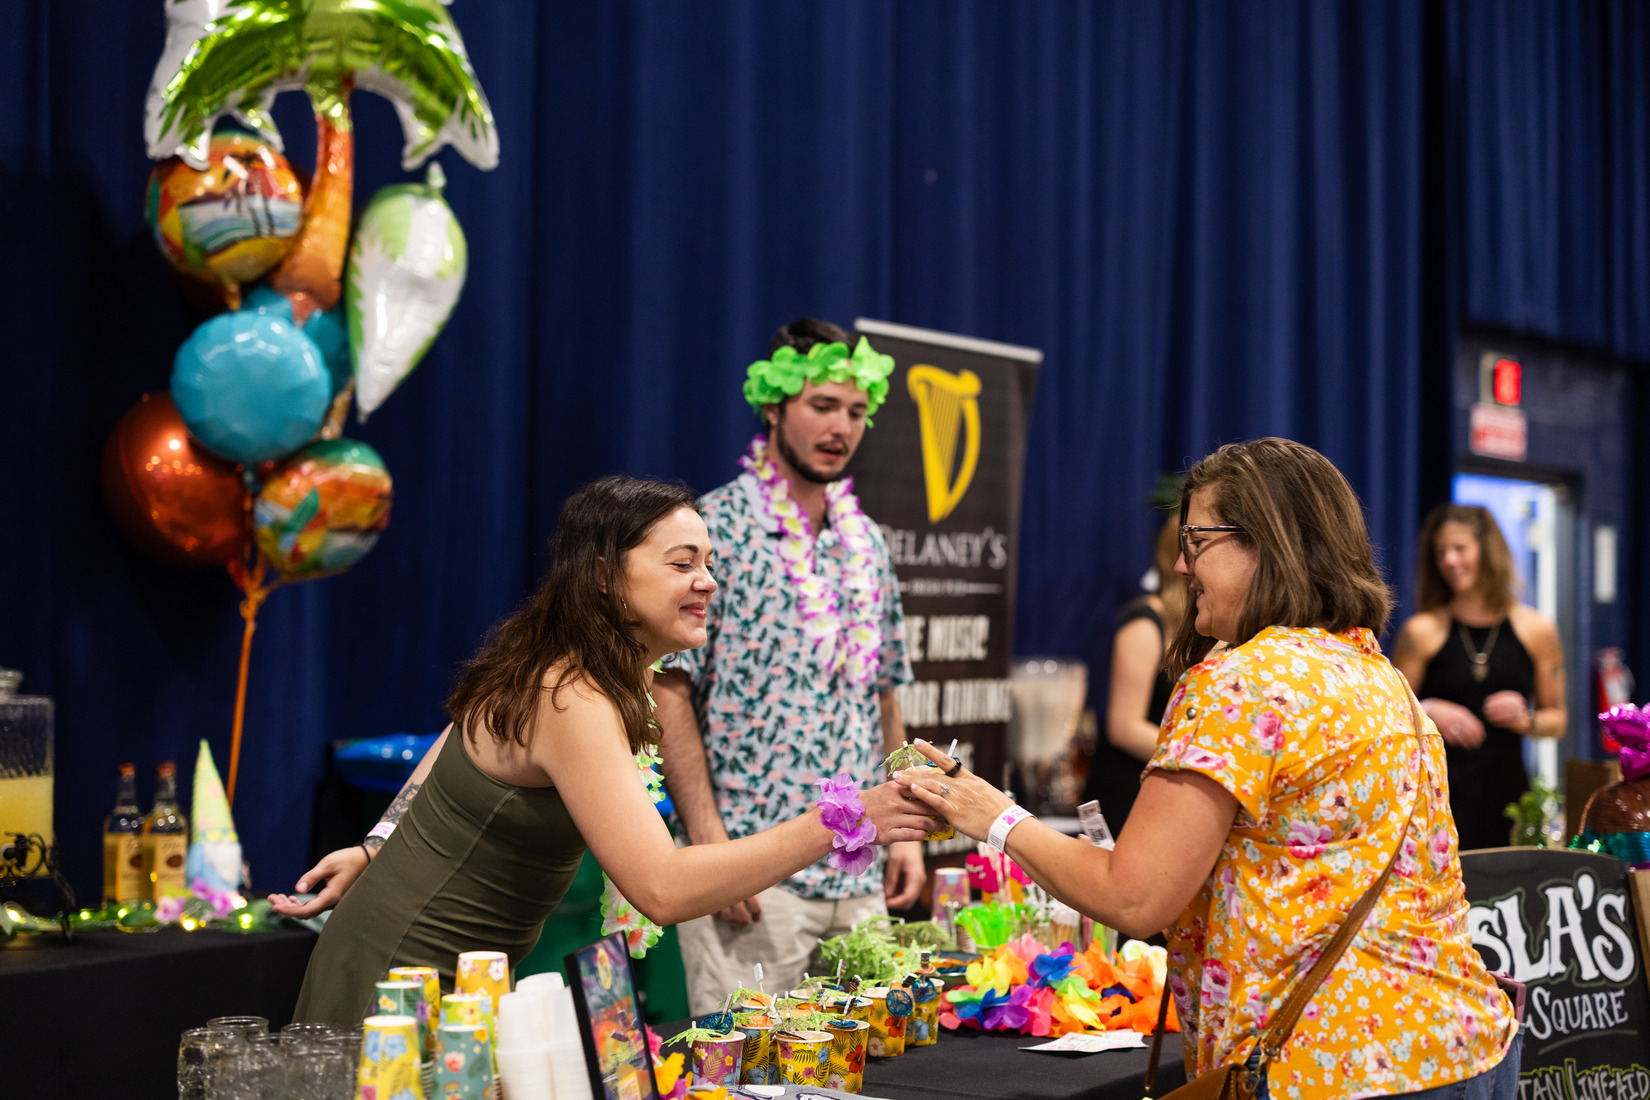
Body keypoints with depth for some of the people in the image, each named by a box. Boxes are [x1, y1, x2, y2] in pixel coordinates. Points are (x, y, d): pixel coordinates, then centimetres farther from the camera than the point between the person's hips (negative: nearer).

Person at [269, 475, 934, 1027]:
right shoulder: (572, 701, -27)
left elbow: (458, 742, 20)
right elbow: (662, 890, -36)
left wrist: (377, 850, 23)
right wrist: (840, 823, -37)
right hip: (406, 974, -9)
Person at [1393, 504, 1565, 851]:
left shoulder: (1536, 630, 8)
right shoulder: (1422, 632, 1)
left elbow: (1556, 720, 16)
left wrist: (1526, 719, -4)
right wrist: (1427, 712, -13)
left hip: (1507, 793, 2)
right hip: (1440, 794, -2)